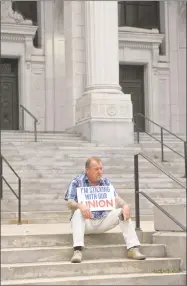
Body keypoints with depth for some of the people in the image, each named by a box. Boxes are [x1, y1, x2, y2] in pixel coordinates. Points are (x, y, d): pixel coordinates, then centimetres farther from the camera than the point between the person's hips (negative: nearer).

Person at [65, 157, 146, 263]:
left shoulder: (106, 182, 11)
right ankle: (78, 251, -45)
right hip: (86, 222, -4)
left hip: (103, 221, 4)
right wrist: (79, 206, -34)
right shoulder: (77, 182, -1)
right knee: (78, 212, -35)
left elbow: (116, 198, 1)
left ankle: (133, 249, -21)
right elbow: (70, 203, -10)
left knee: (123, 212, -17)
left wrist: (125, 205, -22)